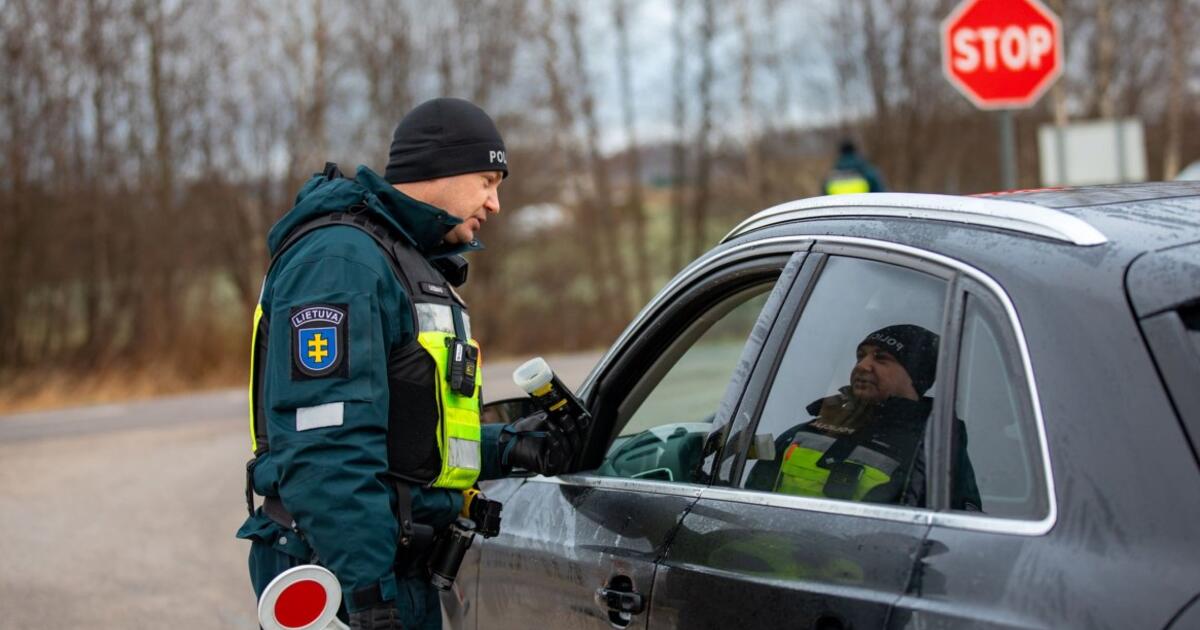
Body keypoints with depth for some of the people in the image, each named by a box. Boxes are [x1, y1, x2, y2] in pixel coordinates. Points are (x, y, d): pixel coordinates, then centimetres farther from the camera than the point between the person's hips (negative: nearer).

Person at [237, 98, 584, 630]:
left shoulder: (412, 264, 21)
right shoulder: (341, 257, -15)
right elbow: (325, 447, -24)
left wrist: (508, 446, 9)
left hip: (398, 566, 11)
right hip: (337, 577, -11)